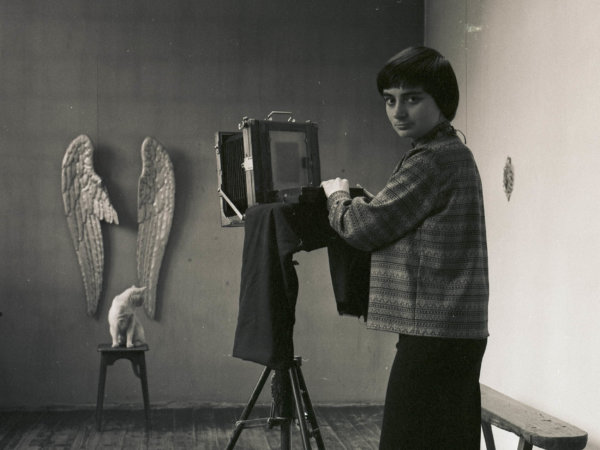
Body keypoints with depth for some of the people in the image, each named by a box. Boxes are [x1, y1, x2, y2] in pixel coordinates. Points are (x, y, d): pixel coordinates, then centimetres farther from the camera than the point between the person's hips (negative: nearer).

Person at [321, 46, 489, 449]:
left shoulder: (433, 160, -14)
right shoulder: (452, 153, 18)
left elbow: (364, 228, -13)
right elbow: (395, 221, 24)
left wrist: (338, 196, 5)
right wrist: (359, 200, 11)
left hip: (434, 336, -10)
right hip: (458, 334, 10)